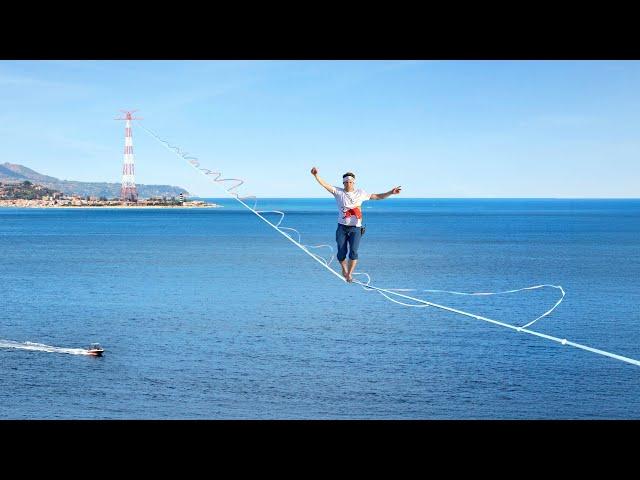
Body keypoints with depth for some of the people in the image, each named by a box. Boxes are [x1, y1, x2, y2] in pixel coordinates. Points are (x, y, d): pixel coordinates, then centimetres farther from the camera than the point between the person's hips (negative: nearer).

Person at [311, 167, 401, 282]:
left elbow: (376, 196, 12)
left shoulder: (360, 193, 6)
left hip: (355, 228, 0)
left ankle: (349, 274, -2)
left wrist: (390, 192, 4)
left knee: (353, 251, -13)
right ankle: (344, 269, 29)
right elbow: (325, 185, -7)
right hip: (342, 227, 0)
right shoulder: (338, 192, 3)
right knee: (341, 252, 0)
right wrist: (316, 175, -21)